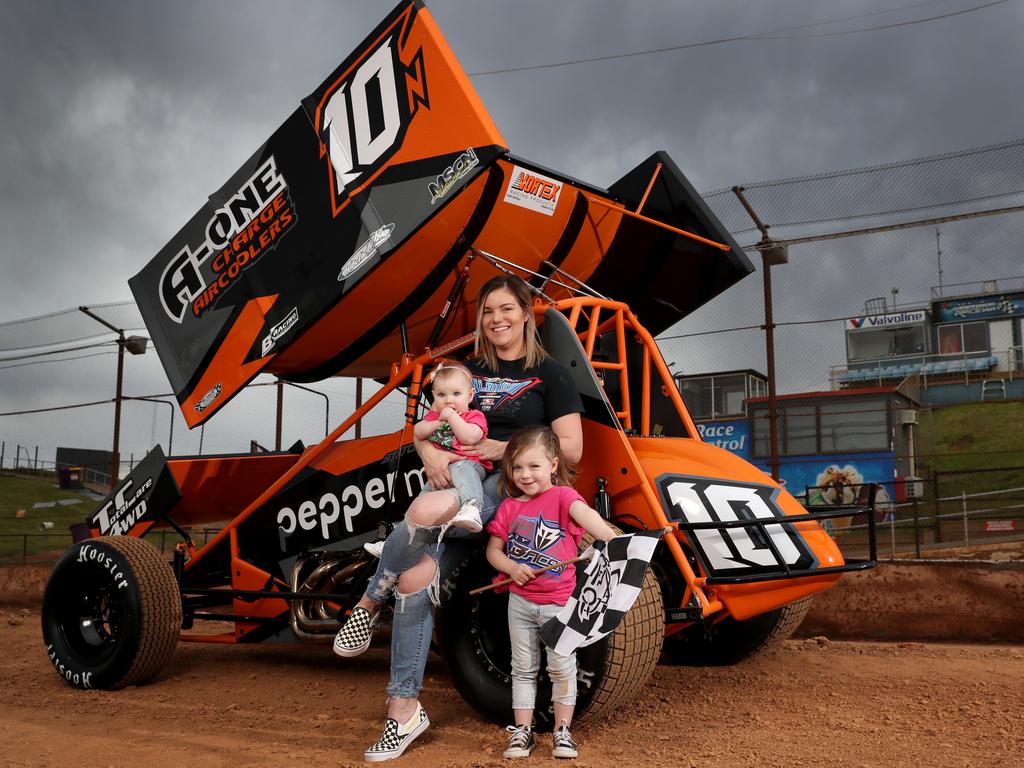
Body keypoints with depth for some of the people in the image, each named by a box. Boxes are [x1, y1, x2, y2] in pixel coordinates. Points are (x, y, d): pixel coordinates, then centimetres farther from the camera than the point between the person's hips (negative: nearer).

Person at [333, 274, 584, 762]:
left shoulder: (549, 374, 5)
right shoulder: (467, 370, 19)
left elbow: (571, 449, -2)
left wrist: (507, 448, -13)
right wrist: (430, 452, -6)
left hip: (508, 488, -4)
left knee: (428, 512, -35)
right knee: (414, 581, -17)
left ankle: (369, 603, -8)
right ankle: (403, 709, -5)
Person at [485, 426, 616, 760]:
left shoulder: (562, 495, -8)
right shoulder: (508, 508, 4)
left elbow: (584, 514, -29)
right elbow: (493, 549, 9)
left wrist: (610, 537, -48)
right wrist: (512, 567, -13)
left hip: (558, 602, -3)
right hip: (520, 601, 3)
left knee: (562, 667, 5)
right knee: (523, 668, 12)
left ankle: (562, 731, 19)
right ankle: (522, 731, 22)